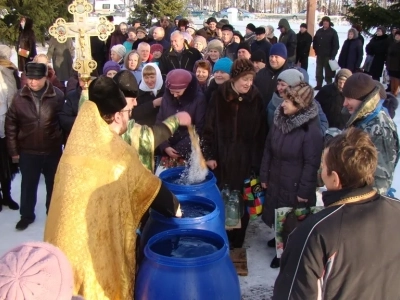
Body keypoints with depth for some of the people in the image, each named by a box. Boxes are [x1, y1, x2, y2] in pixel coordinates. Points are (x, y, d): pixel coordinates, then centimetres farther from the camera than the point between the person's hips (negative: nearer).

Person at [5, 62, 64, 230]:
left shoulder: (57, 96, -12)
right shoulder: (20, 97, -6)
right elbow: (11, 124, 0)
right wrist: (13, 150, -1)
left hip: (52, 150, -1)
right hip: (27, 151, 1)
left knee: (53, 184, 17)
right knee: (28, 184, 15)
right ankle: (27, 215, 34)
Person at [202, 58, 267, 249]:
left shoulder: (256, 98, -3)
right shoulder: (219, 96, -3)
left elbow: (260, 133, -1)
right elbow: (209, 127, 0)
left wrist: (256, 160, -4)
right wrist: (209, 155, -4)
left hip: (245, 160, 0)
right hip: (222, 158, 0)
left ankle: (236, 242, 24)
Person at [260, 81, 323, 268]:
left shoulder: (311, 130, -22)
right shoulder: (279, 120, -2)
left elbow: (311, 164, -18)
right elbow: (268, 149, 6)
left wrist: (304, 190, -14)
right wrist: (264, 175, 7)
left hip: (295, 186, -6)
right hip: (276, 180, 6)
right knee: (276, 214, 21)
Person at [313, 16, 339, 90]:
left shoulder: (333, 32, -5)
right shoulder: (319, 31, 8)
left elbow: (336, 45, -8)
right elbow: (315, 42, 17)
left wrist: (332, 55, -14)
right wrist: (316, 50, 6)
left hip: (328, 56, -5)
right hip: (319, 55, 5)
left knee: (328, 72, -2)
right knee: (319, 71, 10)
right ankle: (319, 85, 20)